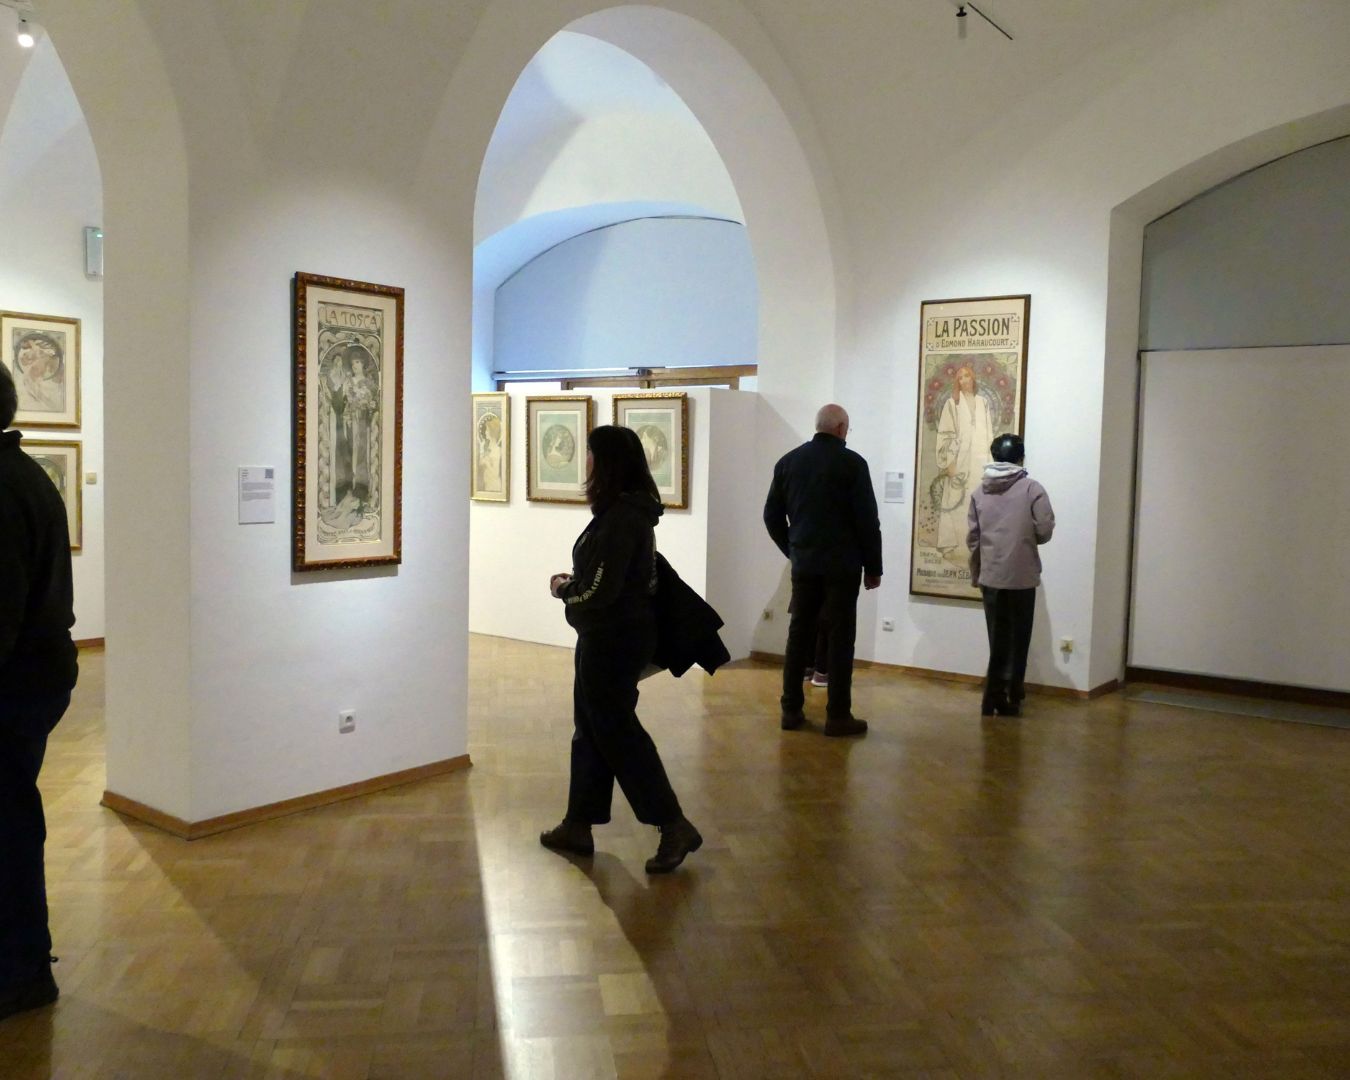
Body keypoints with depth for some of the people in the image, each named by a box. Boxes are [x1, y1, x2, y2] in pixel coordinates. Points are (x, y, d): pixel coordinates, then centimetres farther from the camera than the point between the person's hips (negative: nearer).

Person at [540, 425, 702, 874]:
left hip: (614, 640, -10)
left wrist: (562, 589, -6)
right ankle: (579, 826, 27)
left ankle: (675, 827, 7)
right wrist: (574, 584, 5)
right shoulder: (632, 511, 9)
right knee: (591, 729, 16)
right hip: (614, 637, 10)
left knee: (616, 731, 0)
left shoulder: (619, 518, -22)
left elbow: (600, 590, -25)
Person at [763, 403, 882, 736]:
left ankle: (791, 709, 14)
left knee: (799, 634, 10)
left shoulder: (787, 461, 7)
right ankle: (838, 715, 3)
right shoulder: (851, 462, -7)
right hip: (842, 564, -4)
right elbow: (867, 520, -8)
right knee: (840, 637, 0)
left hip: (803, 563, 5)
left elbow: (772, 516, 10)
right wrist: (873, 566, 0)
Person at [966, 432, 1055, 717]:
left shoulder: (980, 492, 4)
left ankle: (995, 697, 13)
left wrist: (976, 574, 15)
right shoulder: (1032, 489, -6)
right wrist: (1027, 537, 13)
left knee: (998, 640, 12)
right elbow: (1045, 531, -10)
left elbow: (972, 538, 5)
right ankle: (1008, 699, 12)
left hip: (990, 576, 3)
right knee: (1016, 641, 8)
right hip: (1022, 576, -3)